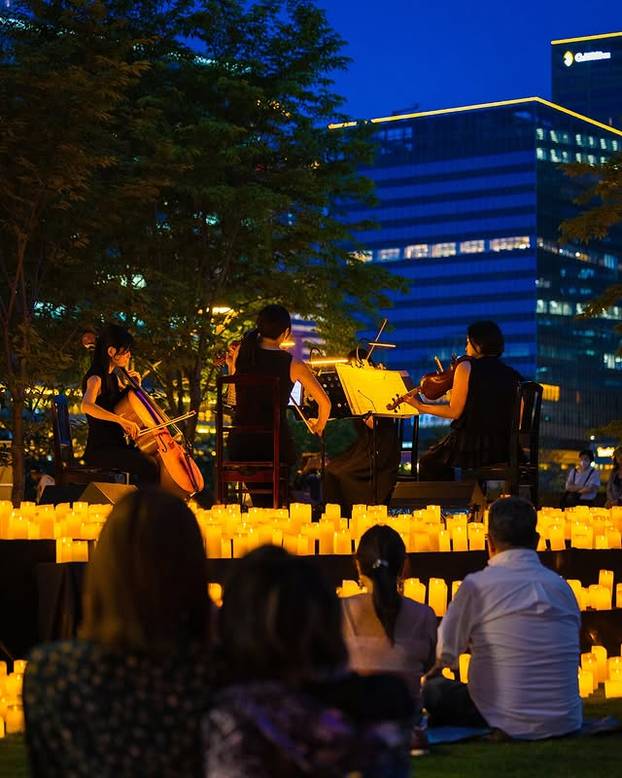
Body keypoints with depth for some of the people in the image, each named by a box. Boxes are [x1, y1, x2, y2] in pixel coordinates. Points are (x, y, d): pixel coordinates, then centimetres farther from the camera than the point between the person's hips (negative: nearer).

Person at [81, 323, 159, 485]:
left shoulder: (113, 377, 14)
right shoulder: (95, 378, -13)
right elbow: (87, 406, -35)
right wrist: (122, 420, -43)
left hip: (117, 445, 9)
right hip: (99, 449, -9)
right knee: (149, 465, -27)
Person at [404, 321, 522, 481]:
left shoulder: (466, 367, -7)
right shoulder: (512, 374, 5)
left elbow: (454, 412, -7)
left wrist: (420, 406, 4)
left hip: (472, 446, -6)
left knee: (428, 463, 21)